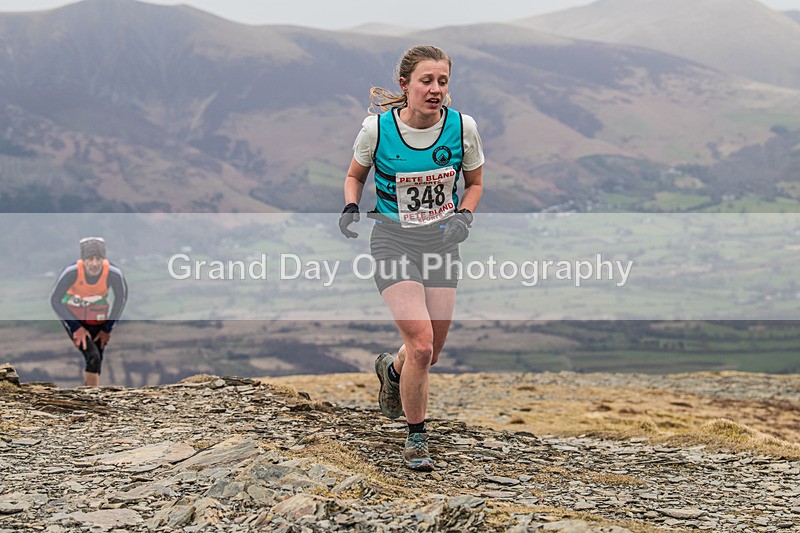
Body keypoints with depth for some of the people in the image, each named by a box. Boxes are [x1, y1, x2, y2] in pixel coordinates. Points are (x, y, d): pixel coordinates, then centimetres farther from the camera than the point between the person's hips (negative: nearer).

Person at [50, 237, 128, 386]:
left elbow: (121, 298, -2)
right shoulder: (72, 273, -29)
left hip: (98, 322, 3)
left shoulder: (114, 274, -23)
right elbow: (55, 300, -13)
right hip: (73, 319, -3)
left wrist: (108, 329, 3)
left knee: (97, 363, 3)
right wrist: (76, 328, -15)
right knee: (93, 357, -21)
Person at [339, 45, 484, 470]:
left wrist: (464, 216, -10)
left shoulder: (462, 127, -8)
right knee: (421, 344, -18)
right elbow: (355, 175, 6)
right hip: (393, 240, -3)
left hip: (441, 241, 3)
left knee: (431, 351, 8)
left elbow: (474, 183, 9)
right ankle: (415, 436, 4)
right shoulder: (377, 127, -13)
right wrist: (351, 208, -13)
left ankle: (392, 370, 46)